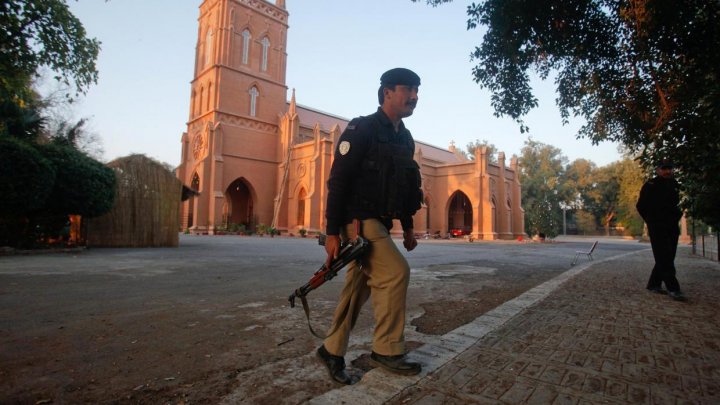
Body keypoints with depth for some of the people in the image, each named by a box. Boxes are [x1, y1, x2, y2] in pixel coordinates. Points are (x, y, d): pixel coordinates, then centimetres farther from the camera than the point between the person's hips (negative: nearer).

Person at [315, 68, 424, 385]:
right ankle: (387, 350, 0)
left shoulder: (405, 138, 14)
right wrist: (332, 232, -19)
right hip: (357, 220, -8)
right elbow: (338, 180, -15)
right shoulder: (361, 129, -10)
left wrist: (408, 227, 18)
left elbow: (405, 187, 21)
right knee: (396, 272, -16)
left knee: (358, 289, 10)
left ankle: (332, 350, 24)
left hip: (379, 223, 8)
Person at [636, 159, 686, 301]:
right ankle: (673, 289, -12)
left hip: (672, 227, 7)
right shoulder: (650, 185, -6)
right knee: (664, 258, -10)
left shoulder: (674, 185, 14)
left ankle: (654, 284, 19)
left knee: (668, 257, 9)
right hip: (657, 228, -7)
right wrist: (651, 221, -4)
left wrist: (676, 215, 11)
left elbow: (675, 204, 27)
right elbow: (641, 206, -4)